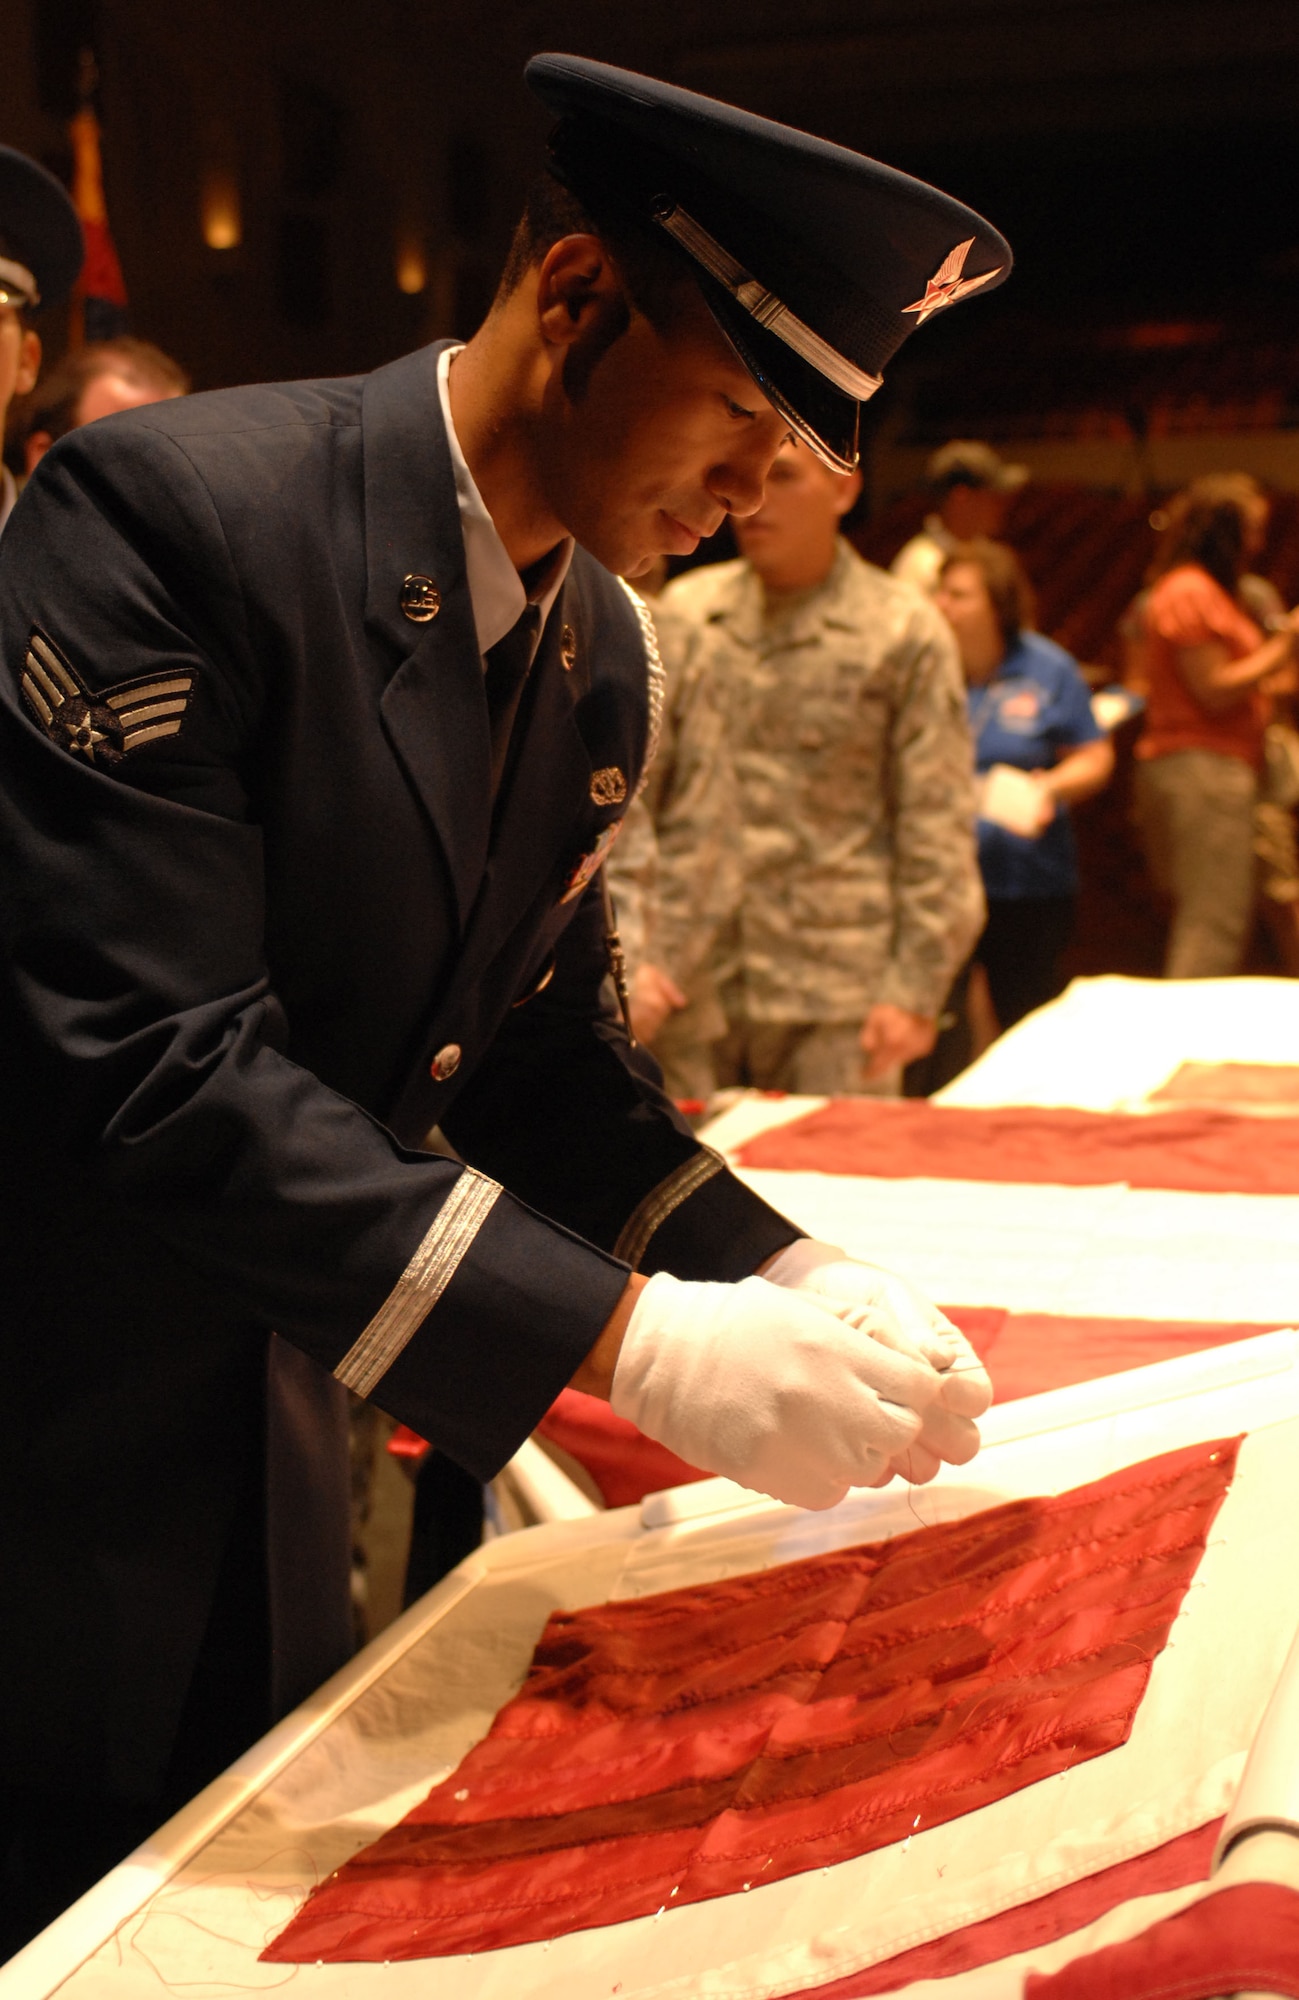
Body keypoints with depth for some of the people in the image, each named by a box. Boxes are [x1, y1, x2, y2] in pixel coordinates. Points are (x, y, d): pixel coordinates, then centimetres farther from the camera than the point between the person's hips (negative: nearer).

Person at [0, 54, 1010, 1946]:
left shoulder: (608, 664, 2)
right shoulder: (176, 508, -22)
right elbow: (155, 1067, -29)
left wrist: (786, 1276, -6)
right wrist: (628, 1340, -31)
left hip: (276, 1455, 7)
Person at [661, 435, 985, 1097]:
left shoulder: (903, 632, 1)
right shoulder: (687, 610, 8)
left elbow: (937, 828, 1)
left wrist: (914, 991, -4)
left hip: (838, 996, -2)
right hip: (690, 981, 3)